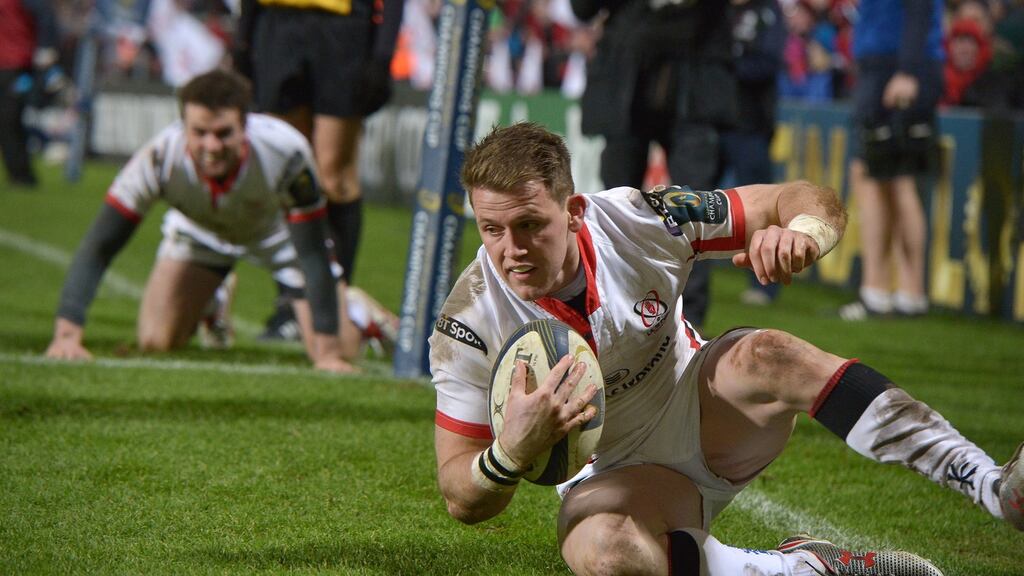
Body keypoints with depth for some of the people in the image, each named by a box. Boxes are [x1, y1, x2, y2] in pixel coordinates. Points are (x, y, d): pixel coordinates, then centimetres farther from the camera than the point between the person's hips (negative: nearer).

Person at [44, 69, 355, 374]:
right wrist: (66, 335, -45)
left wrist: (328, 353, -41)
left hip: (279, 231, -1)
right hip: (198, 231, 2)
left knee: (340, 348, -11)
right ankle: (211, 303, 28)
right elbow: (99, 247, -35)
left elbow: (312, 254, -36)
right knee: (156, 340, -8)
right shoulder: (160, 157, -38)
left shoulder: (286, 151, -41)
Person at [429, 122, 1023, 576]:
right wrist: (512, 453, -37)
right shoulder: (470, 326, -21)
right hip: (618, 476, -1)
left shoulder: (637, 220, -18)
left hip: (712, 419, 1)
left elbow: (816, 202, -10)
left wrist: (802, 232, -35)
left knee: (762, 354, -34)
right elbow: (464, 501, -14)